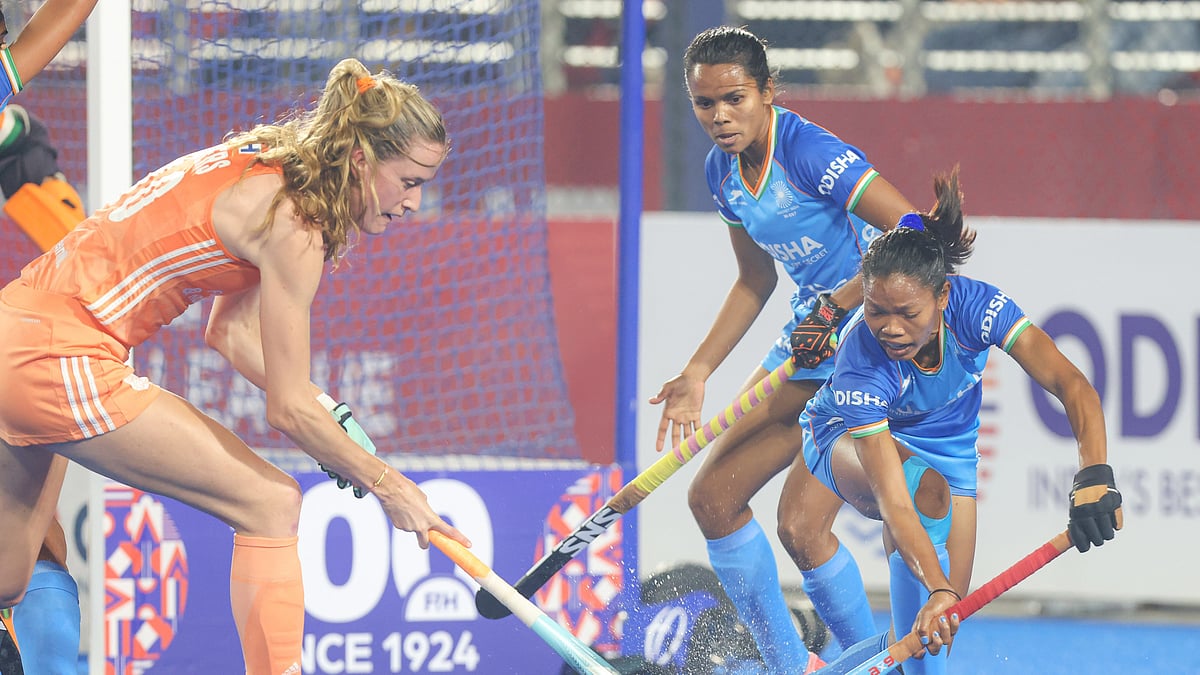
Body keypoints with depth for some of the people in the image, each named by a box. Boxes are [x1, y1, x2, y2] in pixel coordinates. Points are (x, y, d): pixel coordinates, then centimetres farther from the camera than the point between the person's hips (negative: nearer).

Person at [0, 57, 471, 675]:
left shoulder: (262, 168, 11)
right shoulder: (291, 224, -16)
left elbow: (229, 330, 17)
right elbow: (289, 410, -13)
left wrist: (325, 415, 7)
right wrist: (386, 485, -2)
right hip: (64, 365, -10)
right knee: (271, 503, -4)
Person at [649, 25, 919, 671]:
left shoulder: (811, 154, -23)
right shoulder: (723, 170, 3)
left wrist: (835, 308, -25)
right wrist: (697, 373, 8)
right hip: (813, 330, 9)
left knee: (802, 527, -16)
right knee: (713, 497, 5)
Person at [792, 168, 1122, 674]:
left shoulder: (976, 306, -32)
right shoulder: (860, 364, -38)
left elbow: (1069, 384, -38)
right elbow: (895, 502, -45)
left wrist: (1094, 477, -54)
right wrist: (938, 588, -59)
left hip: (948, 453, 4)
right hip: (847, 442, -4)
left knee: (940, 626, -7)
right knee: (925, 488, -39)